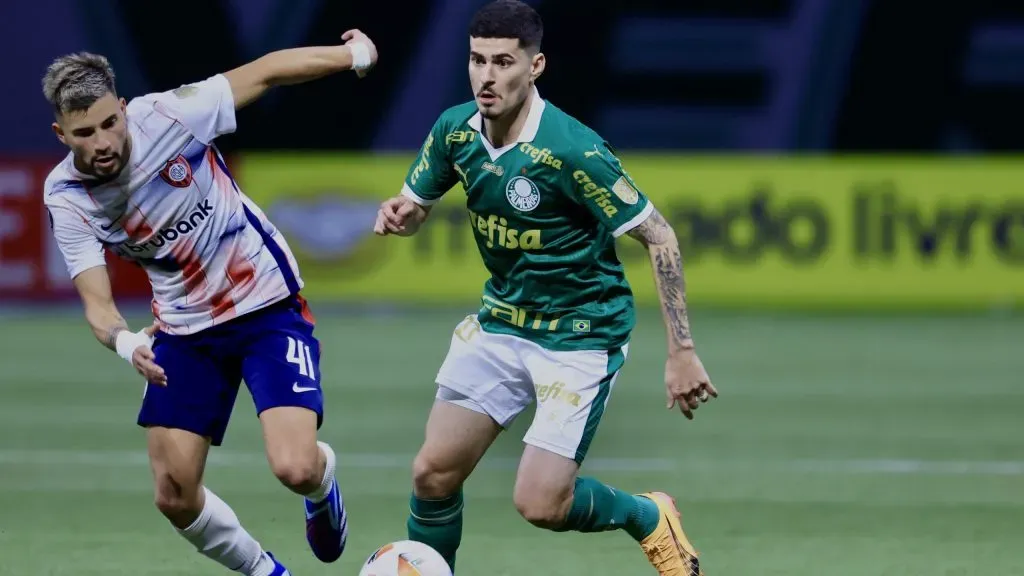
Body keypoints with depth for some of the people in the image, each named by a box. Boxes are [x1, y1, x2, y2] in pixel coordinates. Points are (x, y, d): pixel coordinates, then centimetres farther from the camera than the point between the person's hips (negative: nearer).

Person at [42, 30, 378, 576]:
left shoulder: (164, 117, -21)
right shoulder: (67, 200, -14)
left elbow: (264, 73, -8)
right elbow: (97, 306, -17)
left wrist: (353, 54, 0)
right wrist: (125, 342, -40)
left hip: (268, 305, -3)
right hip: (184, 327, 3)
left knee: (295, 468, -20)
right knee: (175, 496, -2)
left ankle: (323, 482, 19)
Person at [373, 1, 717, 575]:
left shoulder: (571, 150, -26)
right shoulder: (456, 130, -7)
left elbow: (659, 236, -19)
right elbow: (416, 204, 11)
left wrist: (682, 351, -20)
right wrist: (399, 214, -15)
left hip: (581, 334, -6)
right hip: (501, 322, 6)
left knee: (541, 504, -10)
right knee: (434, 472, -1)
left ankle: (649, 517, 20)